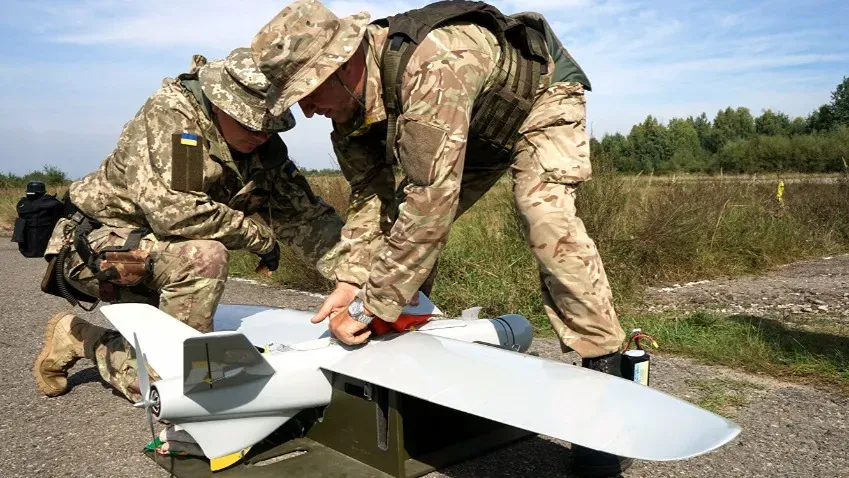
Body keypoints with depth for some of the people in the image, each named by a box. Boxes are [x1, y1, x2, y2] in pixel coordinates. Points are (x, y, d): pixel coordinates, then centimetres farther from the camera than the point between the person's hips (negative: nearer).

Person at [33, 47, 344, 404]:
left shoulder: (264, 148, -4)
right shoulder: (167, 114, -23)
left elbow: (305, 215, -7)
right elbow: (173, 211, -34)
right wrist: (260, 234, -23)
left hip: (157, 252, 7)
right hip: (97, 244, -7)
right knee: (204, 257, -33)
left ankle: (79, 337, 27)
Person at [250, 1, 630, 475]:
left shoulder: (430, 67, -44)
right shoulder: (349, 103, -17)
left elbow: (431, 203, -45)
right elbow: (370, 194, -11)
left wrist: (369, 305, -39)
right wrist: (349, 280, -24)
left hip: (540, 96, -7)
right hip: (473, 128, 7)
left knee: (547, 216, -29)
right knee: (405, 220, -4)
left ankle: (605, 374, -18)